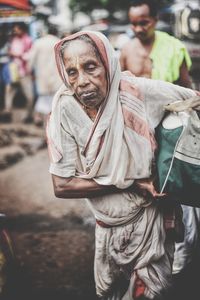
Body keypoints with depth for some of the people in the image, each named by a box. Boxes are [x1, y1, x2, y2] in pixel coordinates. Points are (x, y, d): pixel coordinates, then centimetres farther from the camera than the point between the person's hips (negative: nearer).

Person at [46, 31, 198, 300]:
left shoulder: (138, 91, -24)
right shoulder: (65, 108, -21)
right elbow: (61, 186, -18)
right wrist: (129, 183, -21)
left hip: (151, 219, -1)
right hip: (109, 225, 1)